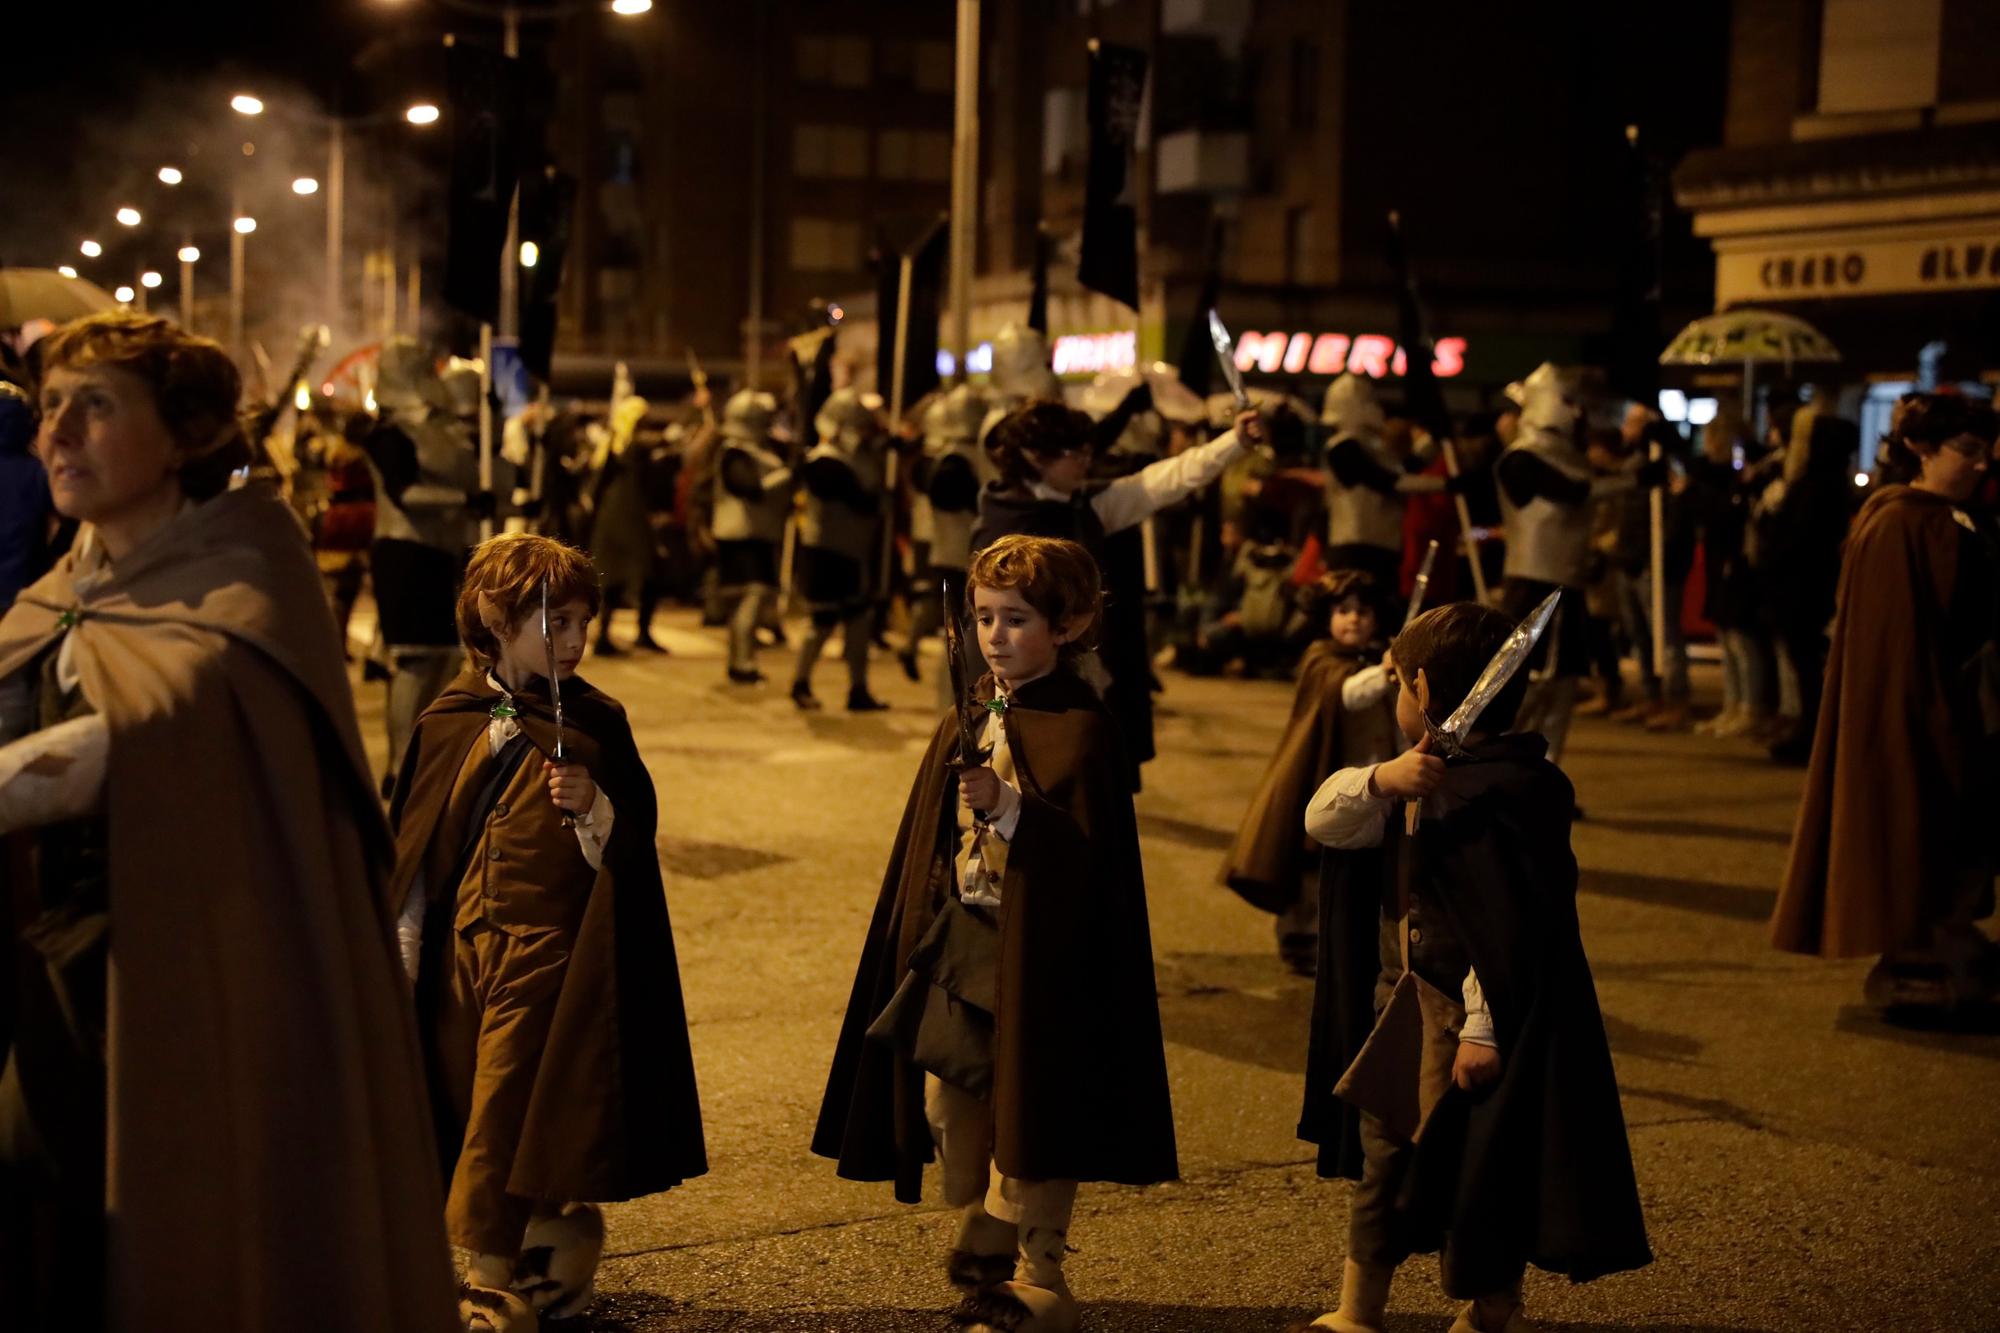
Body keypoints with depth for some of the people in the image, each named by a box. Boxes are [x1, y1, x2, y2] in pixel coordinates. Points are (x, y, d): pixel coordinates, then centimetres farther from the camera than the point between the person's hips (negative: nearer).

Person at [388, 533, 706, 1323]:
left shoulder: (595, 723, -3)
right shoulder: (447, 722, 3)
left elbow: (634, 839, -2)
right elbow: (412, 846, 7)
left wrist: (594, 808, -22)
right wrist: (403, 947, 7)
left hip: (548, 953, -4)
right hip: (461, 951, 4)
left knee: (504, 1113, -4)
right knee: (469, 1104, 10)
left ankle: (491, 1276, 7)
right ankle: (560, 1233, 29)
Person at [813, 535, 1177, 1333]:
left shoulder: (1080, 729, -12)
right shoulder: (965, 721, 9)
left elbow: (1085, 849, -21)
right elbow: (927, 843, 14)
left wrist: (1010, 808, -33)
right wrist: (923, 936, 13)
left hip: (1034, 949, -7)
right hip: (957, 944, 7)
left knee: (1027, 1108, 1)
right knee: (947, 1096, 12)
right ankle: (982, 1251, 29)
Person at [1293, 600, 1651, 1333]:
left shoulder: (1506, 790, -20)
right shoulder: (1420, 778, 8)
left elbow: (1505, 925, -24)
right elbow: (1324, 820, 1)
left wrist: (1484, 1029, -25)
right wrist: (1379, 781, -18)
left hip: (1466, 1024, -10)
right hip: (1402, 1012, 10)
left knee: (1479, 1186, 3)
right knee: (1382, 1161, 19)